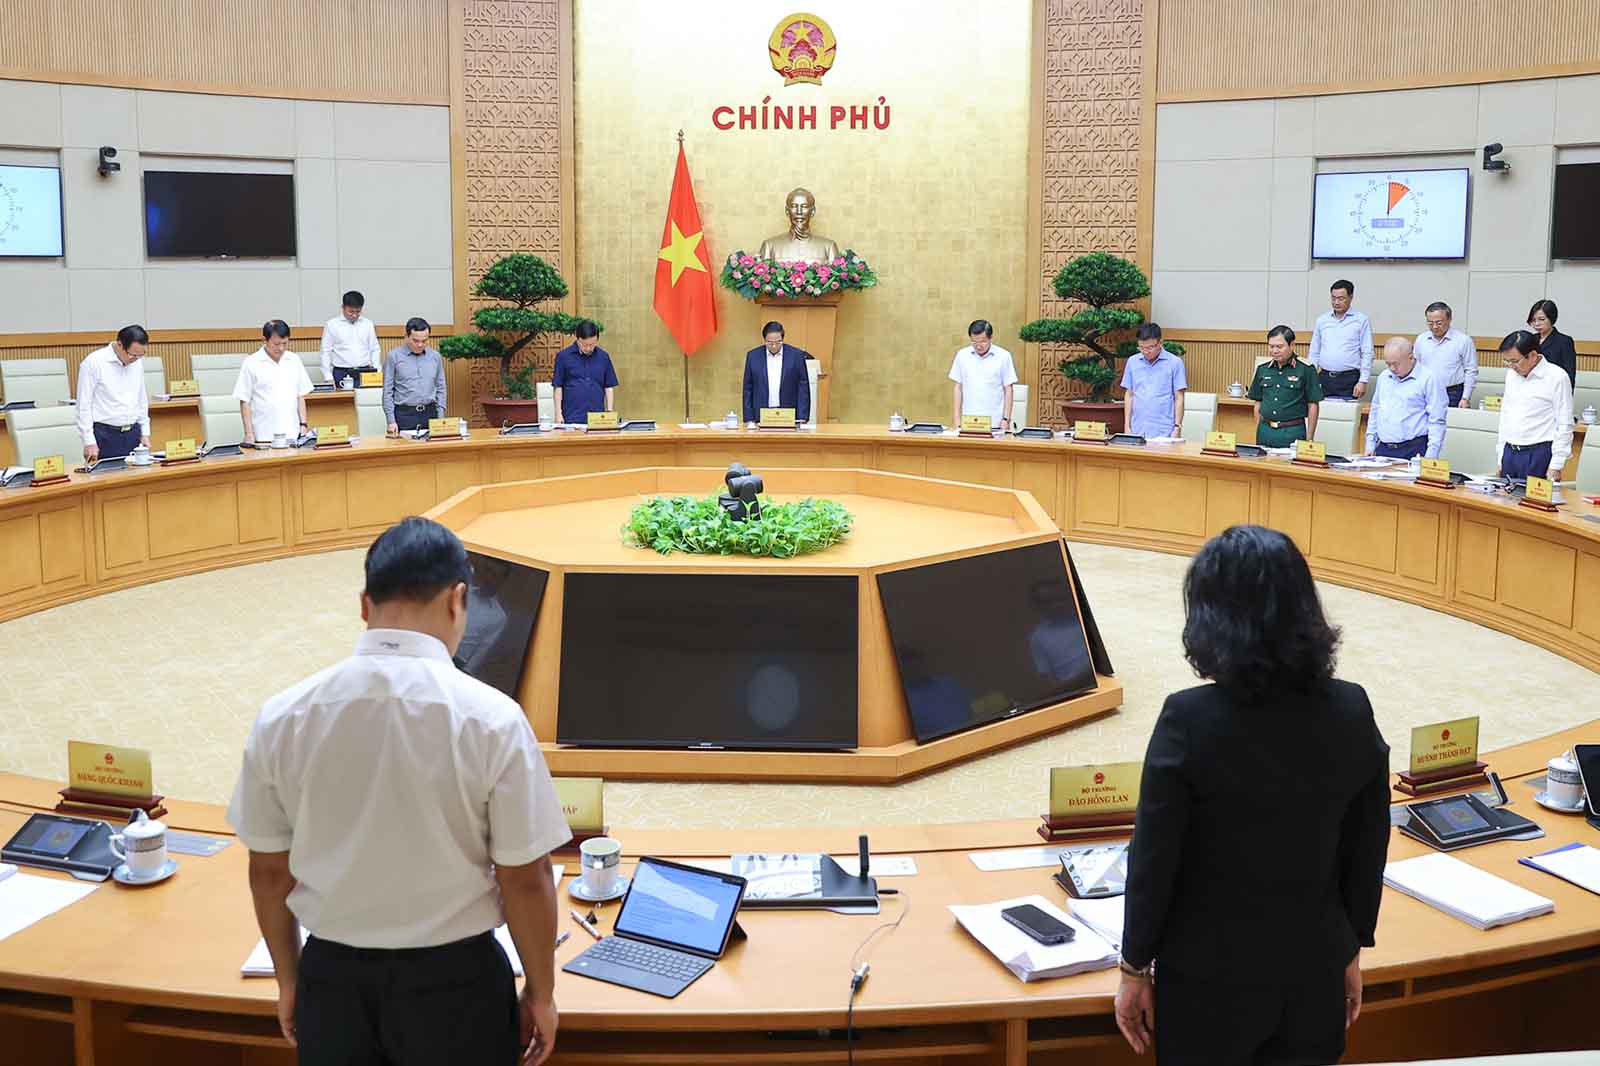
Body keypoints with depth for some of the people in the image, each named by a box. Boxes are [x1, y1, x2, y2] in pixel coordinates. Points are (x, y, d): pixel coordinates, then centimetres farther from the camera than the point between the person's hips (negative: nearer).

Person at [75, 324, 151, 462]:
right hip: (105, 436, -5)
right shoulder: (93, 362, -10)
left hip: (133, 434, 5)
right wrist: (89, 442, -12)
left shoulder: (137, 362, 7)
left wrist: (145, 433, 12)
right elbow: (84, 405, -8)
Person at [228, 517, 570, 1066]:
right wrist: (541, 992, 3)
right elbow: (525, 880, -12)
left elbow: (269, 872, 1)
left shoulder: (282, 717, -9)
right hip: (452, 980, -2)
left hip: (332, 976, 3)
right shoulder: (490, 718, -18)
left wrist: (290, 980, 16)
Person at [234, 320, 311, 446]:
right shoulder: (251, 364, -1)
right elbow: (244, 401, 0)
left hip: (292, 434, 3)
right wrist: (249, 434, -4)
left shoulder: (294, 360, 9)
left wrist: (303, 424, 7)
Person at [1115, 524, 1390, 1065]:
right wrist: (1351, 950, 15)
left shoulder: (1189, 720, -20)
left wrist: (1135, 968, -2)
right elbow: (1368, 850, 2)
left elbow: (1154, 862, -14)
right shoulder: (1351, 711, -8)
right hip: (1315, 974, 4)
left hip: (1212, 978, -3)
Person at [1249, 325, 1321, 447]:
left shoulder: (1306, 370, -5)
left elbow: (1312, 406, -4)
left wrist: (1309, 440, -6)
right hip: (1265, 431, 4)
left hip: (1293, 432, -4)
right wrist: (1258, 432, 10)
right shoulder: (1262, 369, 8)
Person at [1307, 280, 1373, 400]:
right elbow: (1314, 352, 16)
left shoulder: (1361, 320, 2)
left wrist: (1363, 381, -9)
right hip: (1324, 378, 3)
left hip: (1348, 379, -3)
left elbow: (1367, 354, -1)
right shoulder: (1322, 320, 13)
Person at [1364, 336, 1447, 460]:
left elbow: (1437, 421, -7)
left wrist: (1431, 456, -13)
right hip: (1383, 449, 5)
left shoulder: (1429, 379, -3)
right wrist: (1370, 445, 18)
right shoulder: (1383, 377, 17)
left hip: (1414, 450, -5)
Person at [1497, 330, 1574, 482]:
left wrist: (1556, 466, -12)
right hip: (1509, 453, 6)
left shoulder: (1556, 378, -9)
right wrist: (1501, 458, 14)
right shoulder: (1512, 375, 11)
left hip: (1539, 455, -6)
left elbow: (1564, 426, -9)